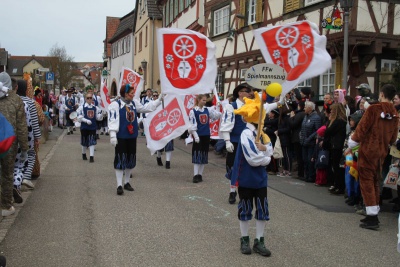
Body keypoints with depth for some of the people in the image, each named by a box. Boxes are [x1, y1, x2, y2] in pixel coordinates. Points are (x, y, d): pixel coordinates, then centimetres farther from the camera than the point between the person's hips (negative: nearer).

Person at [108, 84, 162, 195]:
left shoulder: (134, 103, 7)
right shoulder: (115, 104, -13)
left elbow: (145, 108, 20)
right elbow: (113, 120, -18)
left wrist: (159, 100, 19)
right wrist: (113, 135, -24)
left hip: (132, 136, 7)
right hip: (121, 137, -6)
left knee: (131, 159, 13)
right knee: (120, 160, -4)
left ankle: (127, 182, 28)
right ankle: (119, 185, 2)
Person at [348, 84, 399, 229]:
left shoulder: (373, 109, -14)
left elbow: (362, 128, -13)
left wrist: (353, 141, 3)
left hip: (368, 150, -6)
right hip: (382, 152, 6)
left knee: (367, 181, -1)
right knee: (375, 181, 17)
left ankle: (372, 218, -5)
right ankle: (374, 214, 25)